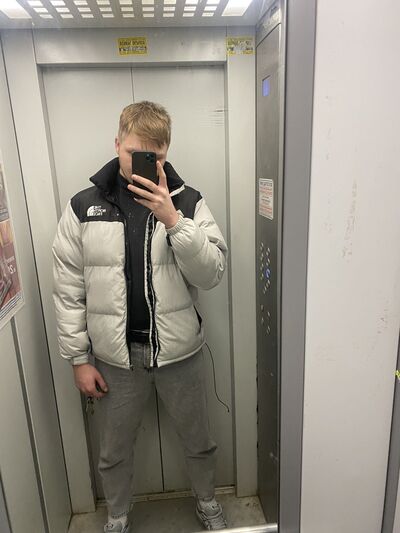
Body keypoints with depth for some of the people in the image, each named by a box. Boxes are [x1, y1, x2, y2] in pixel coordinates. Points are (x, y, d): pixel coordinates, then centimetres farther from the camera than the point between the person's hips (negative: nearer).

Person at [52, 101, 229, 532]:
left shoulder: (187, 202, -6)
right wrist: (78, 359, -1)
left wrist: (172, 220, -26)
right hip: (116, 355, 1)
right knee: (114, 451, 21)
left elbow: (211, 274, -14)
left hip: (179, 351, 0)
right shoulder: (83, 207, -4)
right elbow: (68, 291, -1)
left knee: (198, 441, 20)